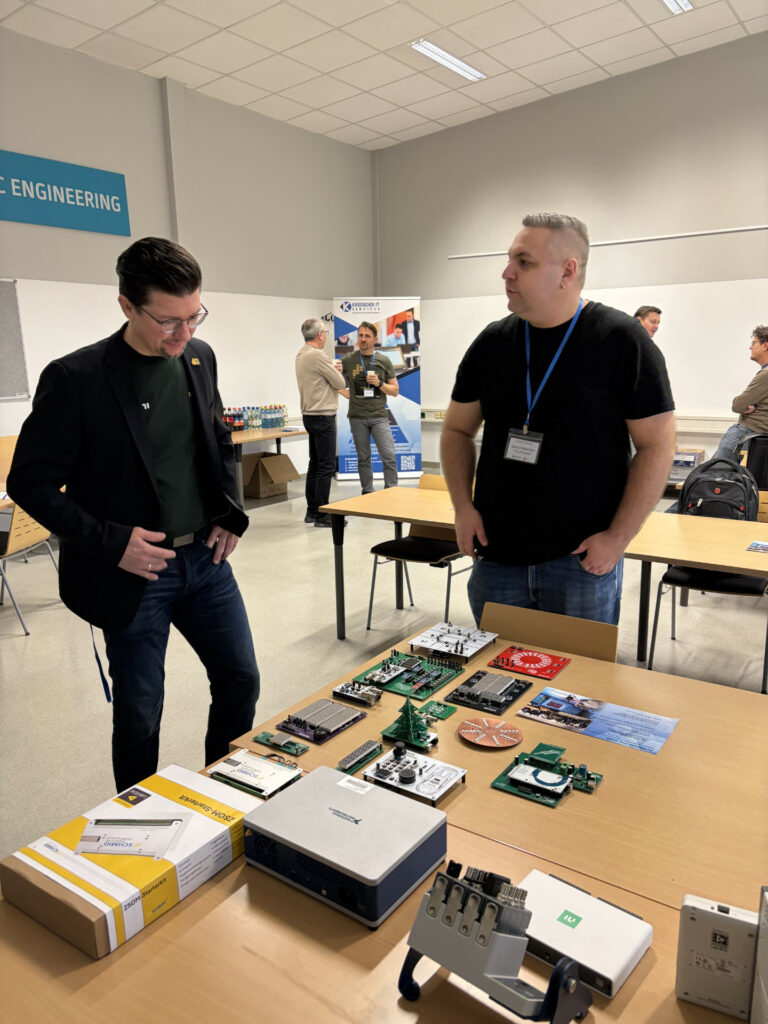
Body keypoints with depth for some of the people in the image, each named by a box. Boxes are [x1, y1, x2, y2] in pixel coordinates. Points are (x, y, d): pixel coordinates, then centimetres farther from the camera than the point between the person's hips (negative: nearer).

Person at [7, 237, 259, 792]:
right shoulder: (74, 378, -15)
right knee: (139, 712, 8)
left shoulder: (199, 358, 2)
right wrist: (110, 542, -19)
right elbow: (31, 484, -10)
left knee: (241, 682, 13)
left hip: (204, 558, 6)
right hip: (134, 570, -5)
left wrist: (231, 510, 2)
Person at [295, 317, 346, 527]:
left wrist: (331, 368, 22)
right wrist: (337, 373, 8)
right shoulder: (317, 355, -18)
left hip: (309, 414, 10)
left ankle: (312, 511, 19)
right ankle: (322, 515, -4)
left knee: (315, 464, 14)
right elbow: (340, 383, -11)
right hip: (322, 416, -10)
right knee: (327, 466, -7)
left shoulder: (301, 355, 12)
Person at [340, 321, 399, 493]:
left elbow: (395, 391, 8)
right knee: (363, 458, 8)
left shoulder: (384, 361, 7)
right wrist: (343, 392, 6)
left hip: (379, 416, 0)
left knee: (389, 457, -7)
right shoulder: (348, 360, 5)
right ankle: (367, 492, 18)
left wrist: (379, 383, -9)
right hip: (357, 417, 0)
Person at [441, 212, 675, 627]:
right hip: (496, 554, 4)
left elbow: (656, 445, -7)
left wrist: (617, 538, -12)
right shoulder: (492, 342, 4)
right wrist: (464, 507, 0)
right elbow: (457, 430, 12)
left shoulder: (621, 340, -8)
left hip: (582, 559, -3)